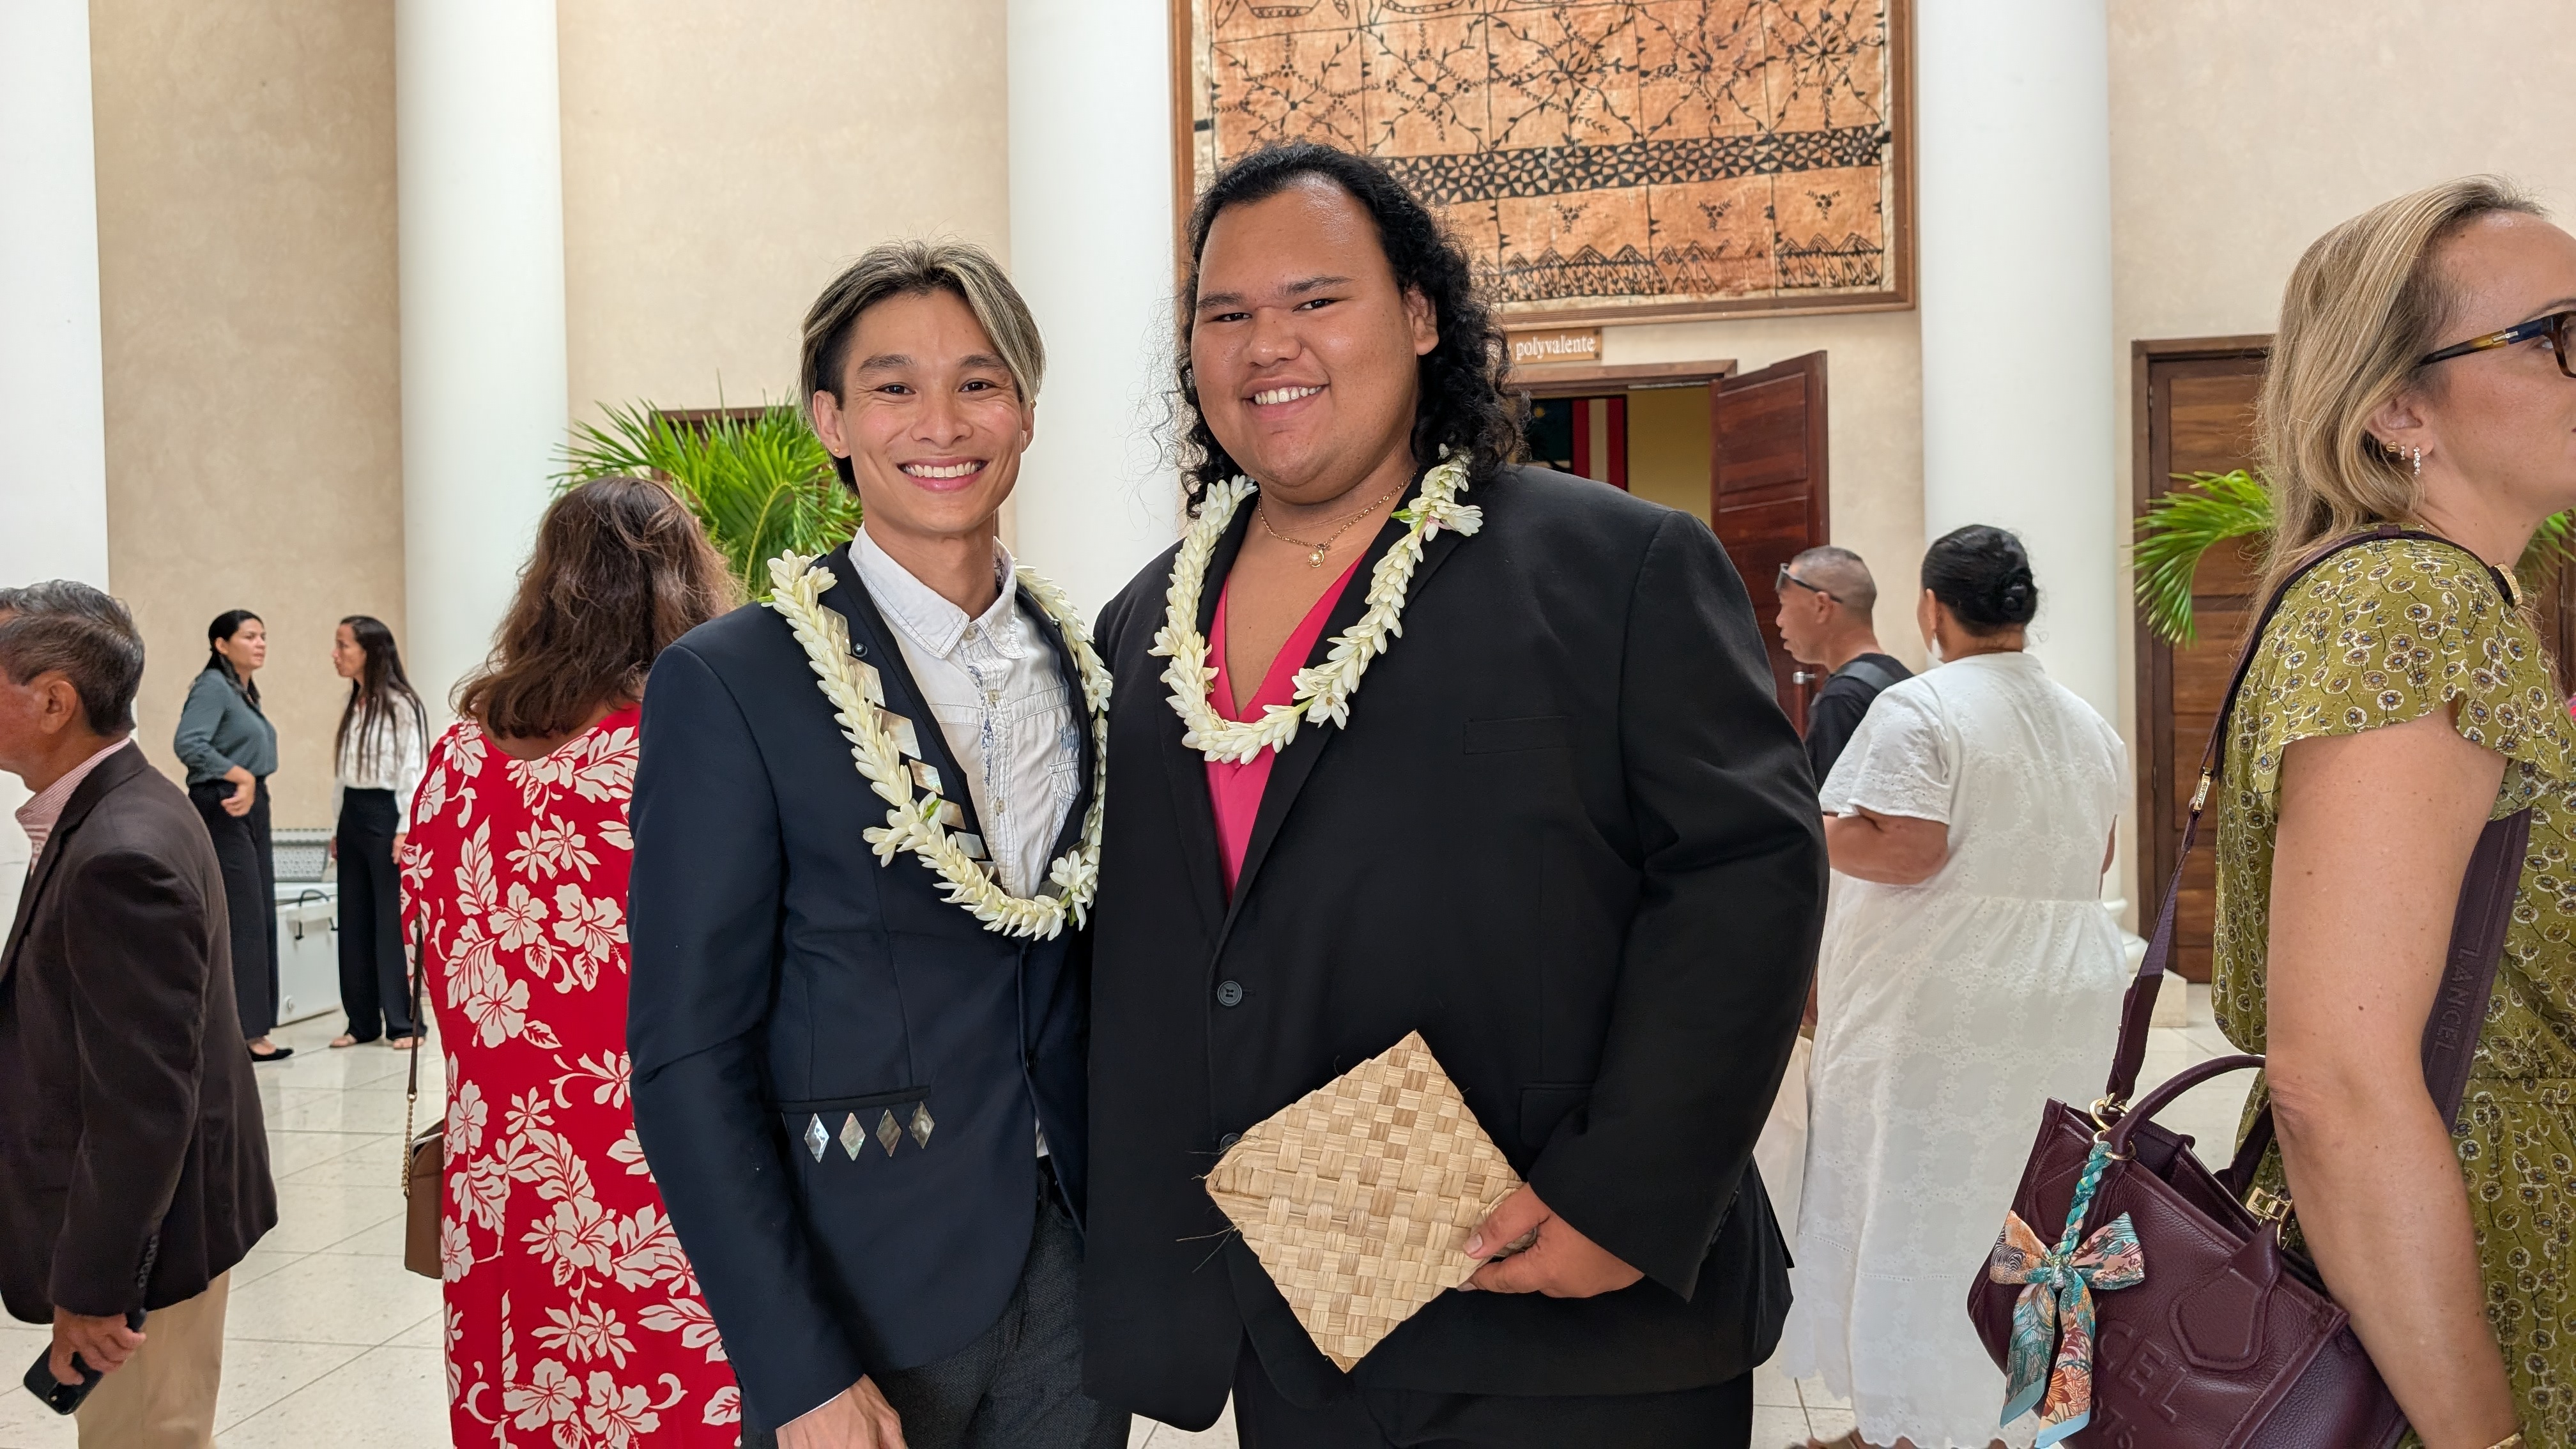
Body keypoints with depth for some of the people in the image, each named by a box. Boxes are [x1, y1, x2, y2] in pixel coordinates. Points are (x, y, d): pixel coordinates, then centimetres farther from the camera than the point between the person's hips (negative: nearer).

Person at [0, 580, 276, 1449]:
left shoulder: (120, 856, -26)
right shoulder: (127, 809, 5)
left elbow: (141, 1102, -26)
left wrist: (92, 1286, -20)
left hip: (141, 1234, -9)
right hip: (165, 1210, 9)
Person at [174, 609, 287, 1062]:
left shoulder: (245, 690, 17)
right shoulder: (213, 686, -9)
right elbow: (187, 743, -23)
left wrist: (250, 788, 3)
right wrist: (241, 777, -21)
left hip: (251, 809, 9)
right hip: (223, 811, -9)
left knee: (260, 919, 9)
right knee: (241, 920, -9)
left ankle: (252, 1029, 14)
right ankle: (242, 1032, -6)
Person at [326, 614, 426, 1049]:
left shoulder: (401, 705, -10)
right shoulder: (351, 706, 13)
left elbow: (414, 771, -13)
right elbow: (341, 772, 16)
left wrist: (405, 830, -17)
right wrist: (336, 827, 15)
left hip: (385, 813, -8)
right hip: (352, 815, 8)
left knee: (392, 920, -5)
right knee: (353, 921, 9)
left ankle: (402, 1023, 1)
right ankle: (362, 1021, 16)